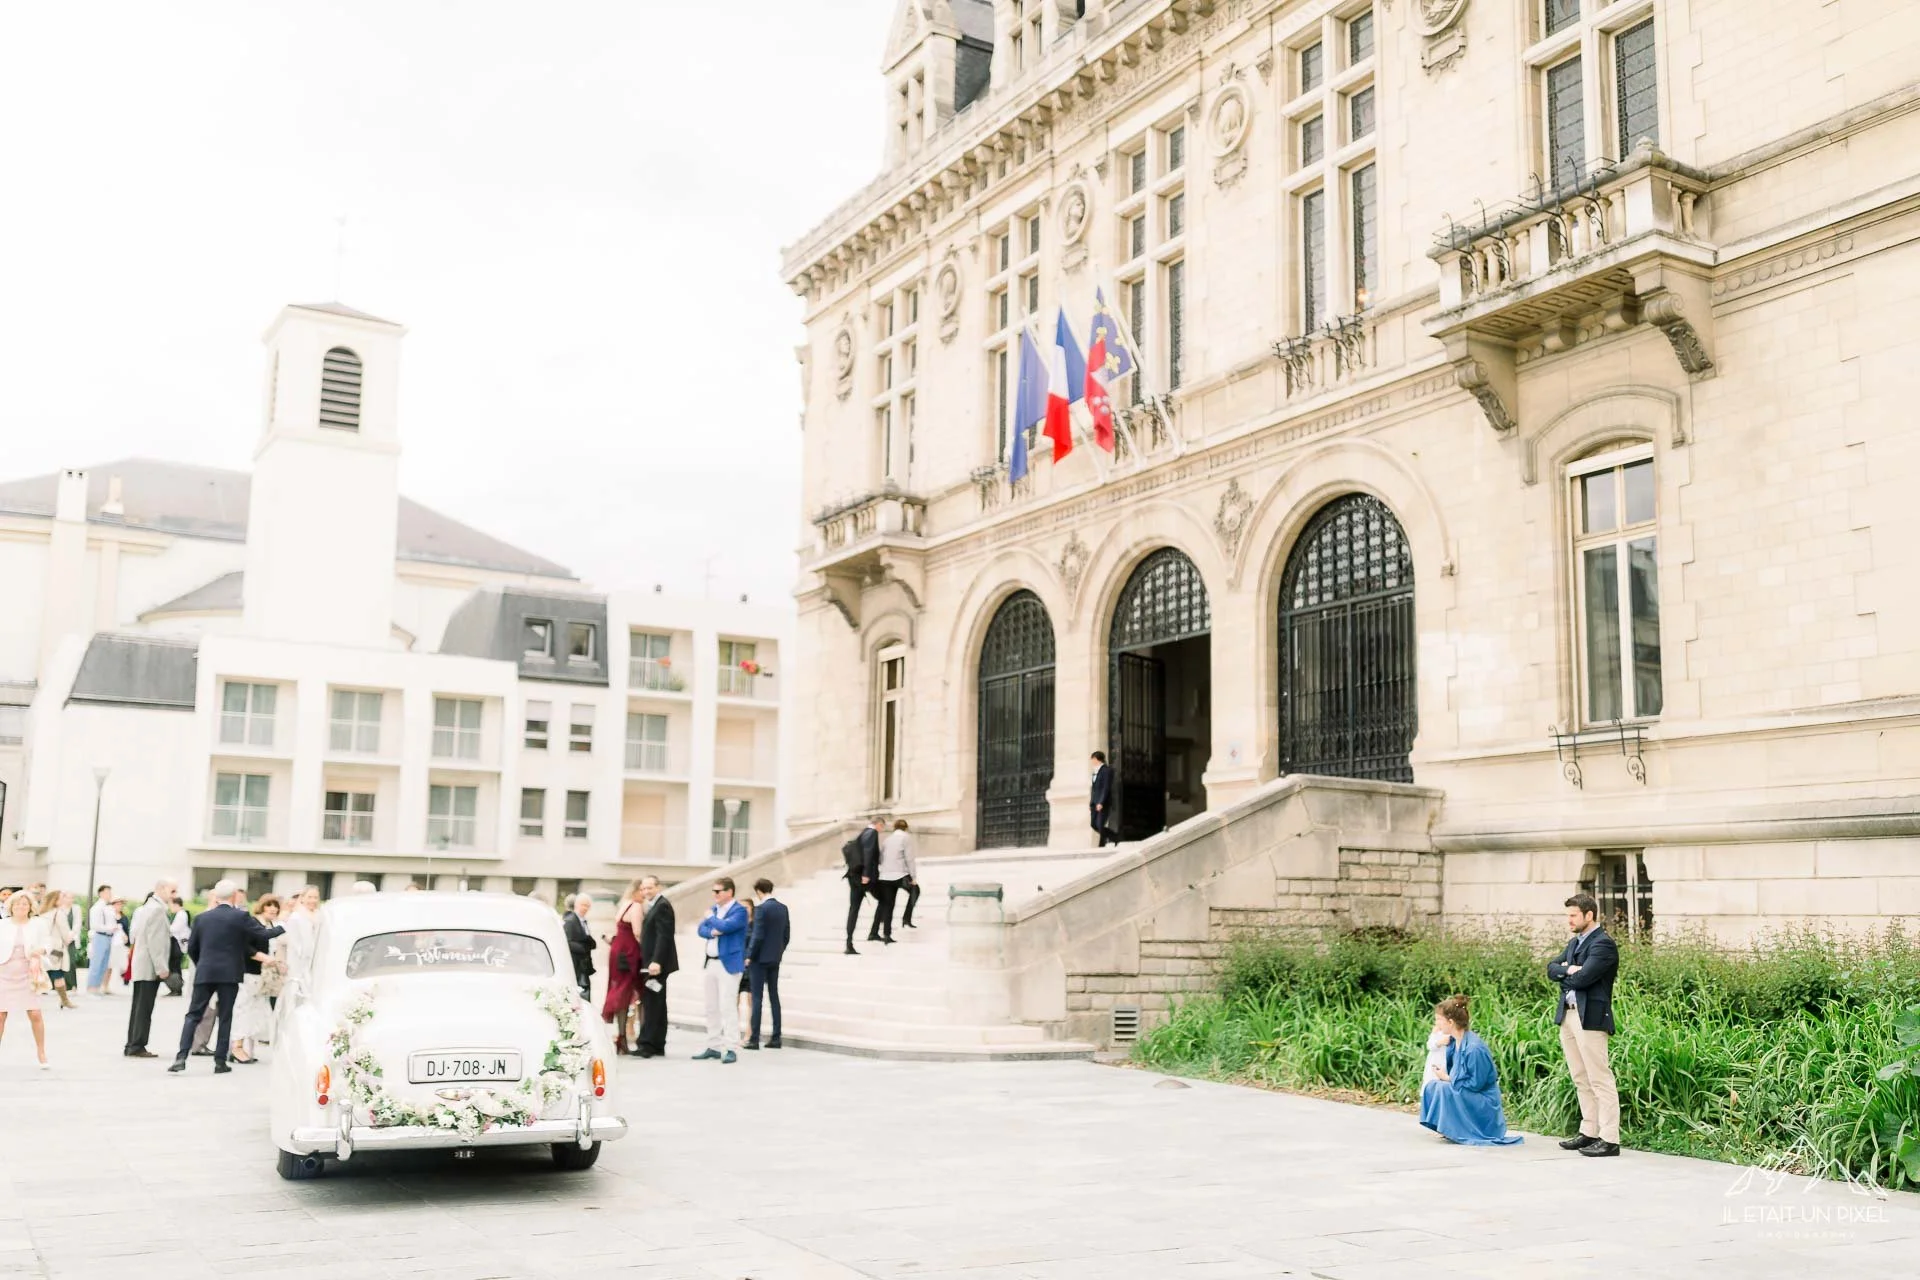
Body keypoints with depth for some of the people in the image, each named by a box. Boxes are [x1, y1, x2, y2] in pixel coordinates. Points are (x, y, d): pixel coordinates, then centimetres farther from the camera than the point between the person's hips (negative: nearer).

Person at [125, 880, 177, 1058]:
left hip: (141, 967, 10)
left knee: (138, 1008, 12)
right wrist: (162, 968, -19)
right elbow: (154, 941, -20)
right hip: (150, 967, -10)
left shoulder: (146, 907, 16)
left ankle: (132, 1046, 16)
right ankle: (137, 1047, -5)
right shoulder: (157, 909, -14)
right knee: (144, 1009, -7)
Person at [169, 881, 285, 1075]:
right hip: (229, 974, -2)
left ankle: (181, 1057, -6)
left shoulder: (202, 917, 6)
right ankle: (220, 1061, 5)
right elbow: (262, 935, -6)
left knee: (193, 1015, 6)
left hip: (204, 973, 2)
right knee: (225, 1017, 5)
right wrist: (282, 928, 9)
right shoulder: (241, 916, -5)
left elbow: (191, 948, 10)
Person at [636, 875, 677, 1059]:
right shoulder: (655, 906, 19)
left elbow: (664, 935, -21)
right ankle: (657, 1045, 16)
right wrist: (652, 961, 14)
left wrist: (656, 961, -27)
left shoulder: (662, 906, -12)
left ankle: (647, 1044, -12)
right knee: (656, 1004, 11)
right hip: (653, 962, 10)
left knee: (652, 1004, -11)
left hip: (657, 963, -10)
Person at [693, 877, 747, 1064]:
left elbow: (725, 926, -24)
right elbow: (701, 929, 9)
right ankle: (714, 1046, 18)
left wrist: (711, 918, -6)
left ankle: (729, 1048, -8)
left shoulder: (739, 910, -9)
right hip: (710, 963, 8)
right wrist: (712, 931, -12)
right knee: (711, 1007, 11)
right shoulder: (714, 908, 15)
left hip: (728, 964, -8)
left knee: (728, 1006, -10)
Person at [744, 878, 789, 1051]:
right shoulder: (783, 908, 6)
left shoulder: (762, 909, -15)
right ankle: (776, 1038, 11)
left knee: (757, 998, -3)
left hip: (760, 959, -7)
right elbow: (787, 935, 10)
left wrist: (749, 956, -8)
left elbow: (757, 936, -17)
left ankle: (754, 1039, -2)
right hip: (775, 959, 7)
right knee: (774, 997, 10)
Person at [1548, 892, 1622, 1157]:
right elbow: (1552, 969, 12)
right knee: (1581, 1080, 13)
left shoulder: (1603, 944, -10)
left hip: (1590, 1018, -9)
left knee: (1600, 1080, -7)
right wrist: (1568, 970, -8)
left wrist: (1565, 976, 0)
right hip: (1567, 1015, 9)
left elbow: (1582, 978, -19)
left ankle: (1610, 1140, -5)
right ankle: (1589, 1132, 20)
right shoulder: (1574, 942, 19)